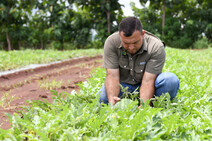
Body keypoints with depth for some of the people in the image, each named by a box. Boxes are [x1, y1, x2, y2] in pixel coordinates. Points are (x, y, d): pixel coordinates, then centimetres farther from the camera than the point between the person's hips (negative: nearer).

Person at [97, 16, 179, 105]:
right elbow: (112, 76, -23)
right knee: (102, 96, -31)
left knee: (171, 80, -31)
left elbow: (148, 81, -27)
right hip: (123, 85, 1)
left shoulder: (156, 47, -24)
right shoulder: (111, 42, -20)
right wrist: (111, 100, -42)